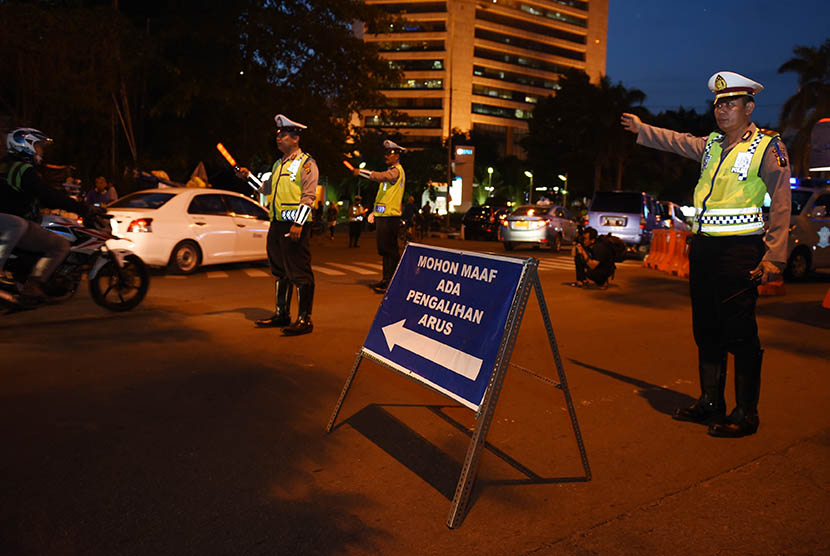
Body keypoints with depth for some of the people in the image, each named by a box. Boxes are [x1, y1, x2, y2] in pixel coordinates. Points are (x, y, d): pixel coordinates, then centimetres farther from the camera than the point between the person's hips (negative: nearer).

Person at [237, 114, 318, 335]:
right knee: (280, 271, 13)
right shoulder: (279, 164, 21)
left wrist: (298, 223, -20)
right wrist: (249, 176, 18)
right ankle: (282, 314, 23)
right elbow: (267, 189, 29)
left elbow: (309, 196, -13)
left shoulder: (306, 163, -4)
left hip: (295, 226, -9)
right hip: (277, 224, 9)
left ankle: (305, 319, -4)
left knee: (299, 272, -8)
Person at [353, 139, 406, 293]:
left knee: (390, 249, -10)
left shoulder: (396, 170, -8)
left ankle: (392, 282, -7)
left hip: (390, 217, -10)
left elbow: (380, 176, -28)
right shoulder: (392, 171, 24)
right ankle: (386, 280, 18)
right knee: (384, 249, 12)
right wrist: (374, 212, 22)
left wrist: (360, 172, -23)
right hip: (383, 216, 10)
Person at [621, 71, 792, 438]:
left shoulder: (767, 147, -3)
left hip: (740, 249, -7)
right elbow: (677, 142, 36)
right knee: (706, 329, 11)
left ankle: (746, 414, 7)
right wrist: (641, 129, 44)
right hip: (703, 245, 7)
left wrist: (774, 257, -17)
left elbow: (781, 204, -9)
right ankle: (710, 403, 22)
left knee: (740, 332, -5)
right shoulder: (711, 145, 15)